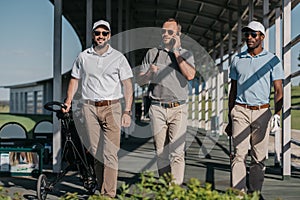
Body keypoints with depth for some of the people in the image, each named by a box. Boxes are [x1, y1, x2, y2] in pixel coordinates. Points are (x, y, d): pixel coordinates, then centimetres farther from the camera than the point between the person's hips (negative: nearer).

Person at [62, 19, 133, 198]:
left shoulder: (118, 57, 3)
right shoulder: (83, 57, 9)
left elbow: (128, 86, 2)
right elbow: (75, 79, 19)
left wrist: (127, 111, -5)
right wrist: (68, 101, 7)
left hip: (111, 108, -2)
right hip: (89, 108, 3)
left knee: (110, 153, -10)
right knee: (95, 151, 7)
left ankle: (109, 194, -7)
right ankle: (100, 188, 20)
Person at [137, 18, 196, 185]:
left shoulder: (186, 54, 10)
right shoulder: (152, 53, 14)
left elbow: (190, 75, -11)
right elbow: (140, 81, 12)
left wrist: (176, 52, -6)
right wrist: (149, 73, -10)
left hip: (178, 109, -2)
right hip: (157, 108, 2)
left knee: (177, 151, -9)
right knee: (161, 152, 5)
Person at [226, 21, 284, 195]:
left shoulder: (272, 60, 5)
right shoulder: (238, 60, 13)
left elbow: (278, 90, 1)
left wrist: (277, 115, -15)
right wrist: (230, 119, 14)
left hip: (262, 112, -1)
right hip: (240, 111, 1)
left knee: (259, 156, 2)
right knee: (239, 153, -7)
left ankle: (255, 192, 12)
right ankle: (238, 192, -7)